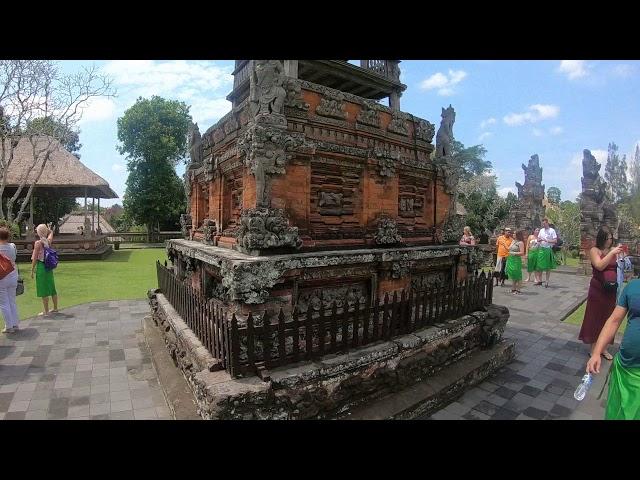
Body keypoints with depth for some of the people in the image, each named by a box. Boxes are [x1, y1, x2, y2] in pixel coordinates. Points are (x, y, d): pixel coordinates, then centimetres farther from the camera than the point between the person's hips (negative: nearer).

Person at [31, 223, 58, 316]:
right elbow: (51, 232, 27)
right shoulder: (49, 241, 3)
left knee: (43, 290, 0)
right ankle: (55, 308, 24)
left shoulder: (38, 243, -13)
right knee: (52, 288, 14)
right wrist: (44, 227, 13)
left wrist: (32, 271, -5)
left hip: (41, 266, -6)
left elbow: (35, 259, -12)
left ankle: (46, 311, 6)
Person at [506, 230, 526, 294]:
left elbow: (522, 253, -16)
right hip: (510, 259, 8)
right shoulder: (513, 241, 14)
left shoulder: (520, 243, -10)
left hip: (516, 260, -8)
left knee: (517, 274, -3)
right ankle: (514, 289, 23)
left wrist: (514, 253, -20)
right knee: (512, 274, 13)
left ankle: (518, 290, 5)